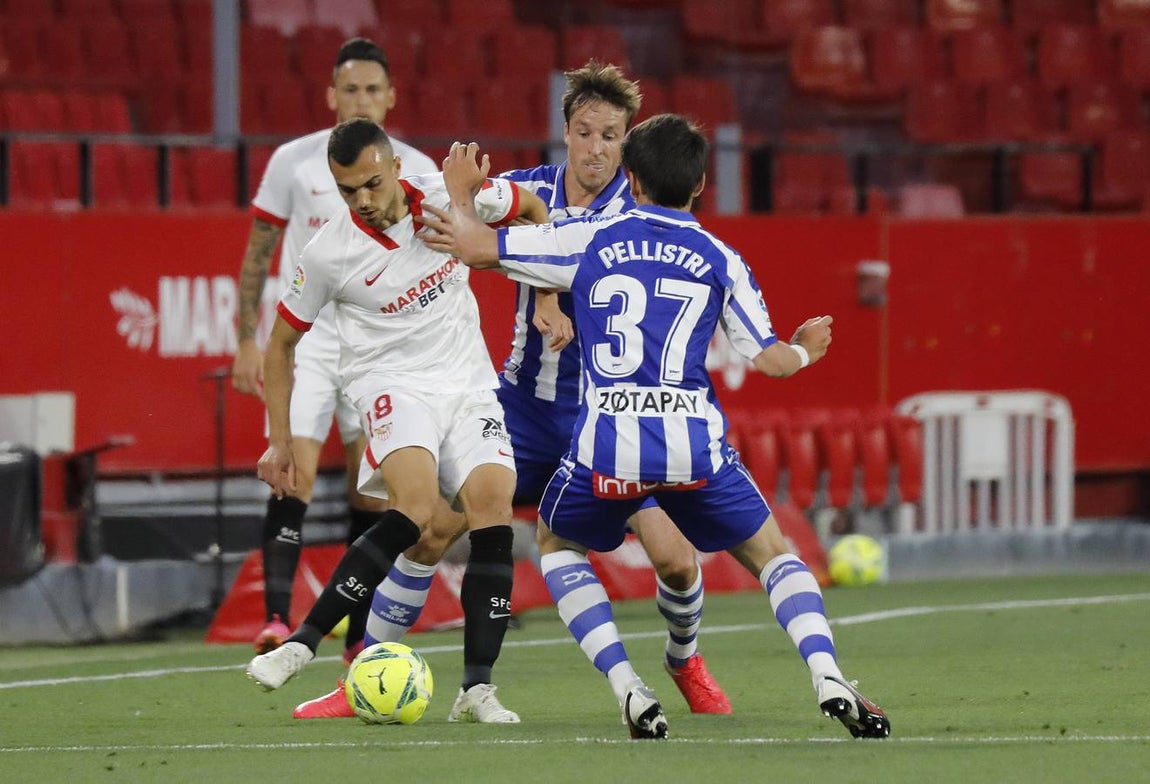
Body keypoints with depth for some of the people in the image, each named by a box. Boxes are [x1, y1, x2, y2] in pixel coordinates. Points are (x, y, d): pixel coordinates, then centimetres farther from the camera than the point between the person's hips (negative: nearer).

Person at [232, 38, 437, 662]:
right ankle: (277, 618, -22)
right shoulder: (293, 162, -1)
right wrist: (248, 341, -1)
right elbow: (258, 253, 4)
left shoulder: (418, 173, 2)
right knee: (296, 476, -16)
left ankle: (357, 638, 9)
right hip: (305, 341, -2)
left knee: (372, 493, 2)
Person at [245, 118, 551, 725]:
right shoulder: (328, 253, -10)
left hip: (468, 382, 4)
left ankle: (475, 689, -14)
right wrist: (279, 441, 3)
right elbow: (281, 344, 4)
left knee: (493, 508, -17)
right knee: (414, 509, -30)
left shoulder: (451, 197, -5)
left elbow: (531, 208, 15)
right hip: (392, 382, -3)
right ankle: (302, 644, -27)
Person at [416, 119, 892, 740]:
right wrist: (805, 351, 32)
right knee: (772, 554, 18)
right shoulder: (719, 259, 11)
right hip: (694, 442, 1)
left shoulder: (590, 239, 9)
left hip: (607, 442, -1)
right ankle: (827, 677, -9)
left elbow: (474, 247, 10)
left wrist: (461, 193, 31)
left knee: (557, 546, 27)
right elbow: (770, 359, 9)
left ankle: (630, 692, 7)